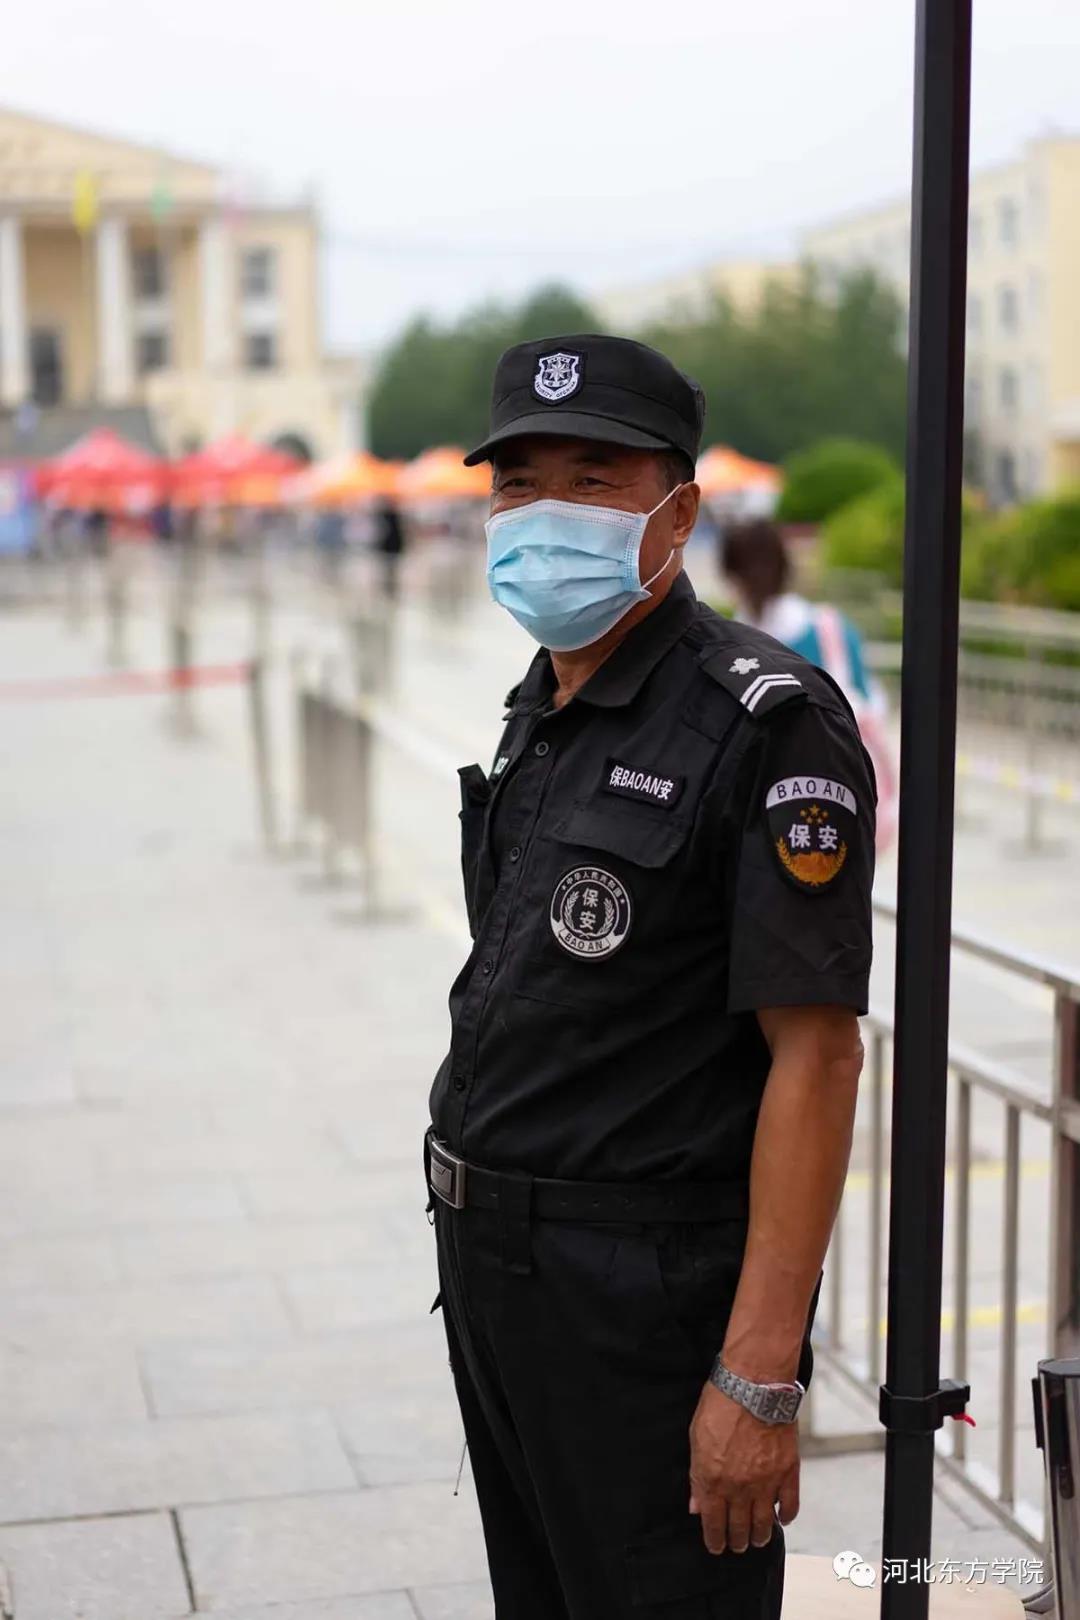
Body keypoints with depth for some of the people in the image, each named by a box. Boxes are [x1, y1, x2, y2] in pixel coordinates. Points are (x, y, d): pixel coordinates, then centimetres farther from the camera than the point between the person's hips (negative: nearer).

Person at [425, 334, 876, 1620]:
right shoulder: (539, 709, 10)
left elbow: (815, 1054, -21)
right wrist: (480, 1241, 16)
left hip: (650, 1300, -8)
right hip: (495, 1273, 8)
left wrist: (761, 1380, -23)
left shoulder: (767, 724, -17)